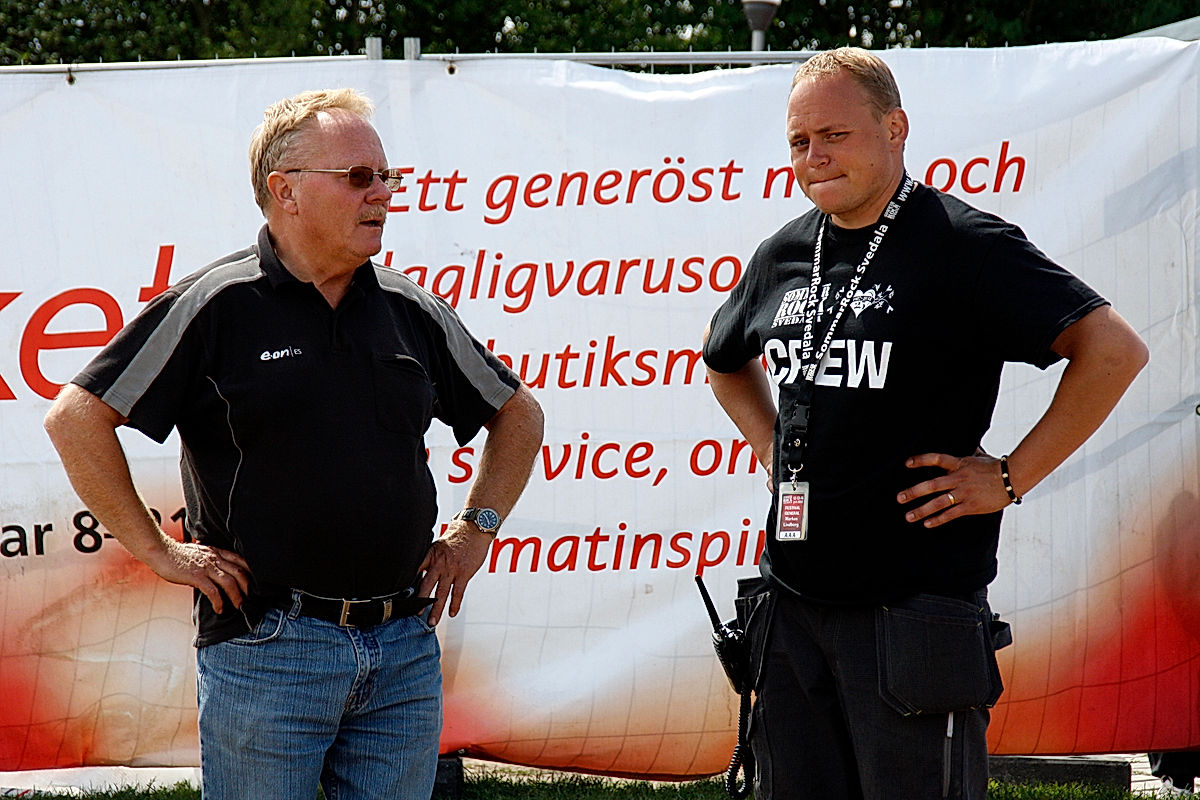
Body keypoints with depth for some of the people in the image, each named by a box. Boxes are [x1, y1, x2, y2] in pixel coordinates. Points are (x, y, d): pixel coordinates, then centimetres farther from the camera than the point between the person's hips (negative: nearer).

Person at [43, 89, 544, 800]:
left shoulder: (414, 313, 11)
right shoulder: (216, 307, -4)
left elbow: (518, 413, 25)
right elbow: (77, 416, -5)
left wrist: (477, 530, 15)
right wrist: (158, 549, -6)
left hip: (405, 647, 5)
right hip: (269, 649, -4)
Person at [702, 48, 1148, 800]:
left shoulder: (963, 245, -9)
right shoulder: (784, 255, 12)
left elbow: (1115, 350, -15)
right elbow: (725, 359, 34)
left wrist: (1008, 479, -12)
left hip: (914, 605, -6)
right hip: (791, 600, 7)